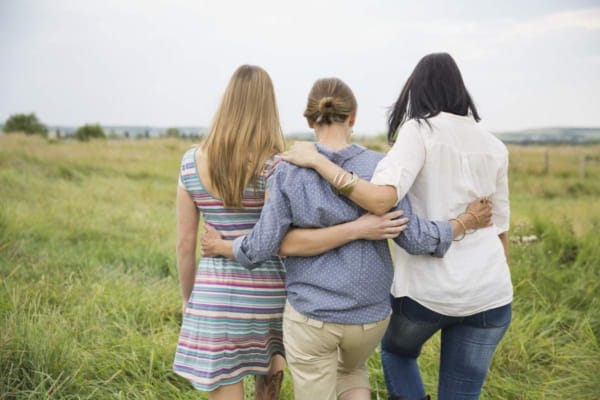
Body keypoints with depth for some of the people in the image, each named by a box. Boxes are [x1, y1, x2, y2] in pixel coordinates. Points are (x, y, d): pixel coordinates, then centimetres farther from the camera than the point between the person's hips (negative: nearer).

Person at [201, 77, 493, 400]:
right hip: (370, 313, 2)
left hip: (310, 314, -2)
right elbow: (413, 238, -9)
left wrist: (220, 247, 11)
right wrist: (467, 221, 6)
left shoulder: (290, 171, -10)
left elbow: (263, 245, -8)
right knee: (352, 369, 35)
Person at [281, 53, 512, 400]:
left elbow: (380, 199, -25)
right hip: (489, 291, 4)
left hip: (426, 287, -4)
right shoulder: (494, 146, 7)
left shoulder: (420, 131, -9)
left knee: (397, 350, 31)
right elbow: (500, 227, 12)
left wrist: (316, 159, -18)